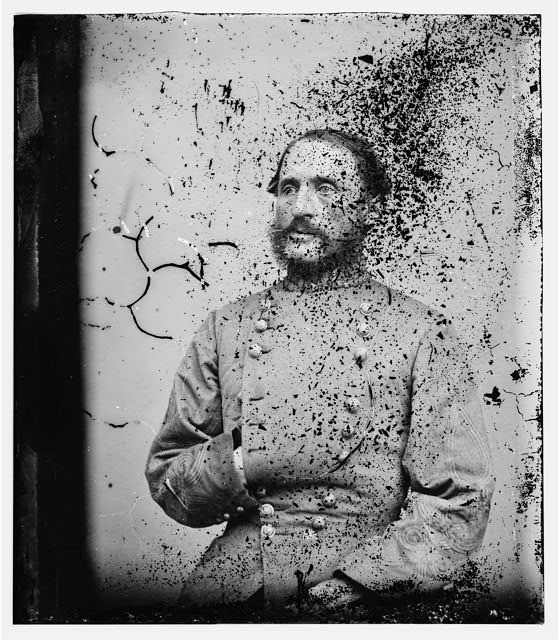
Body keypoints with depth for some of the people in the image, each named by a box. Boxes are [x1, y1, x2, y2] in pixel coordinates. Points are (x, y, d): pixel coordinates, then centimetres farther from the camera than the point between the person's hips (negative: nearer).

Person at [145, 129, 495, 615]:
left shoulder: (422, 333, 0)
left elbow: (459, 501, -3)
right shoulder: (226, 329, 7)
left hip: (367, 597, -1)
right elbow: (167, 486, 7)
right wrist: (245, 457, -12)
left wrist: (352, 583, -13)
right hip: (235, 584, 1)